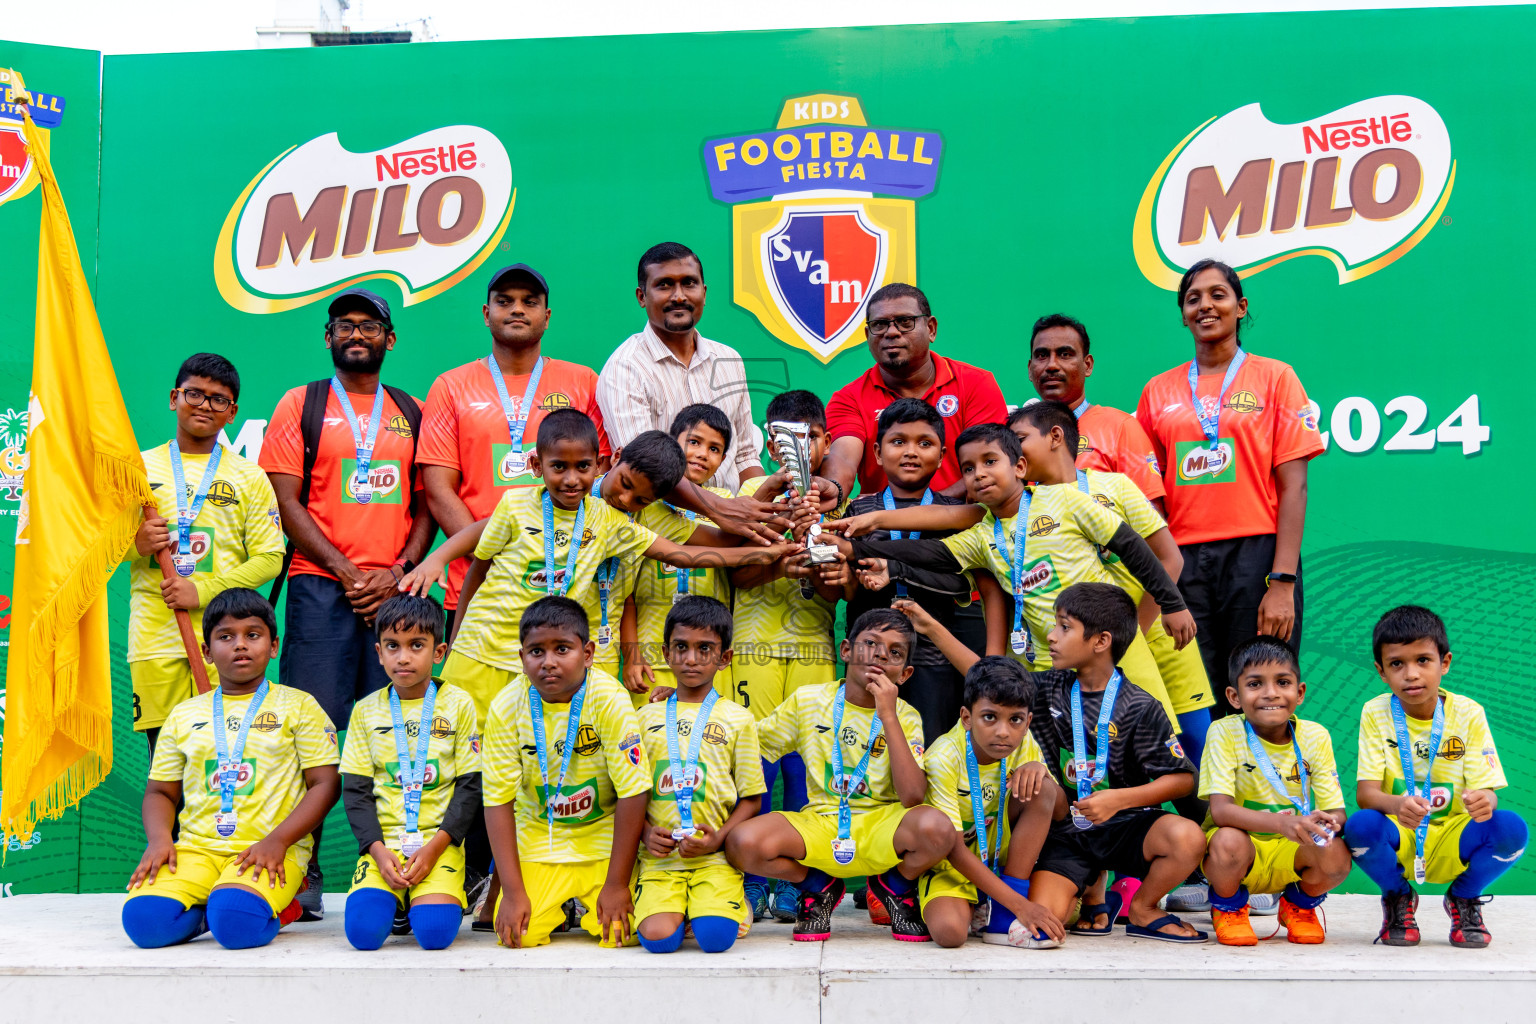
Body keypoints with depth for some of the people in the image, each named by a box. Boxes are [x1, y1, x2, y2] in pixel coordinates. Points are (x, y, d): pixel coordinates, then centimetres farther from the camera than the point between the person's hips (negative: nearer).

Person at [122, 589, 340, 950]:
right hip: (196, 848, 3)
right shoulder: (184, 714, 17)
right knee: (142, 919, -25)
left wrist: (277, 841, -14)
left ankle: (267, 903, -1)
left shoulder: (298, 706, 7)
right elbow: (160, 792, 20)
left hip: (272, 849, -3)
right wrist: (158, 838, -3)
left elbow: (325, 784, 1)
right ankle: (211, 906, 1)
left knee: (236, 923, -33)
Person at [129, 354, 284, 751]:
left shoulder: (249, 476, 10)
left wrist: (204, 591, -10)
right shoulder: (138, 468, 13)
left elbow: (269, 558, 3)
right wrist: (135, 544, -8)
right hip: (154, 638, 1)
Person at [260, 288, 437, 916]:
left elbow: (426, 505, 12)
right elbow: (287, 502, 1)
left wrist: (399, 571, -4)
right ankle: (303, 874, 1)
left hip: (395, 589, 2)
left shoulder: (412, 412, 17)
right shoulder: (300, 405, 9)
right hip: (320, 584, -2)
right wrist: (346, 571, -9)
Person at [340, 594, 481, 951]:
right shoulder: (366, 710, 9)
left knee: (435, 932, -24)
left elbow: (471, 787, 2)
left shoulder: (458, 704, 4)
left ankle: (427, 899, 10)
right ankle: (395, 899, 11)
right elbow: (355, 790, 7)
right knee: (363, 930, -22)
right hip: (382, 842, 2)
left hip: (439, 841, -2)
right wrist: (377, 848, -9)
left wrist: (436, 845, -11)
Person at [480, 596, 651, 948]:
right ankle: (557, 902, 20)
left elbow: (633, 792, -18)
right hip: (538, 838, 2)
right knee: (520, 934, -14)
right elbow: (498, 799, -9)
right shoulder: (507, 707, -14)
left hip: (603, 837, -1)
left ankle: (588, 901, 18)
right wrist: (513, 891, -14)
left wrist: (616, 884, -15)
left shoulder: (609, 699, -21)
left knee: (618, 933, -16)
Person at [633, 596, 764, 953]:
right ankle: (678, 905, 11)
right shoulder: (647, 717, 13)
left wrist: (718, 838, -10)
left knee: (716, 937, -24)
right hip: (659, 855, 1)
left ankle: (732, 903, 10)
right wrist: (646, 831, -7)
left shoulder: (738, 719, 8)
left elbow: (751, 798, 7)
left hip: (714, 856, -1)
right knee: (658, 937, -23)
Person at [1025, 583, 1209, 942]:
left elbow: (1182, 778, -8)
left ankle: (1142, 909, -3)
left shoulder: (1139, 707, -8)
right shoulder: (1048, 690, 5)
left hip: (1125, 824, -2)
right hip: (1066, 829, 2)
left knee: (1188, 838, -32)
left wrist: (1119, 799, -19)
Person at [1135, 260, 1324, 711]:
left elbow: (1292, 486, -1)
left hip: (1256, 554, -2)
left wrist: (1283, 582, -10)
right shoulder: (1159, 390, 13)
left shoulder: (1274, 377, 6)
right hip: (1182, 560, 2)